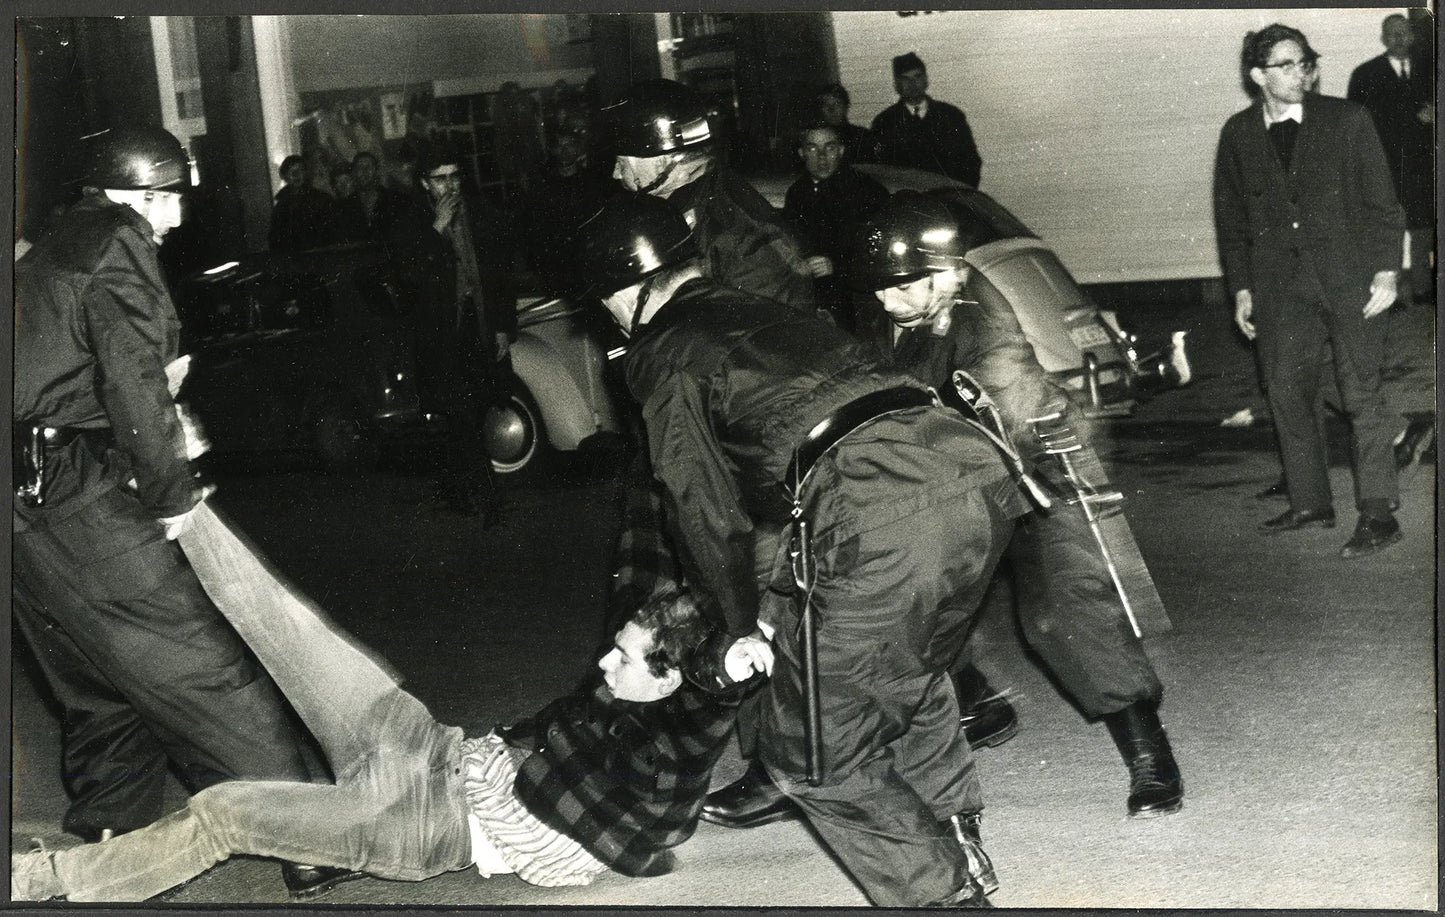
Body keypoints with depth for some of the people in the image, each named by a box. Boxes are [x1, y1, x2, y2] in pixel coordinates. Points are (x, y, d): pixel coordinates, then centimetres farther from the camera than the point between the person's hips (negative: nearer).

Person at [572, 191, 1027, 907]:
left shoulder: (662, 354, 12)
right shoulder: (765, 311, 34)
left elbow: (704, 503, 10)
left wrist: (739, 626, 24)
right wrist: (767, 600, 43)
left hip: (880, 525, -8)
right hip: (977, 470, 8)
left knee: (812, 754, 11)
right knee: (908, 678, 35)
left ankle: (941, 893, 14)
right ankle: (959, 846, 42)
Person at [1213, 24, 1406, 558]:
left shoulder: (1346, 120, 0)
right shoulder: (1238, 135, 6)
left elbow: (1381, 200, 0)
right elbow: (1230, 218, 12)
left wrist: (1386, 271, -7)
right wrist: (1241, 289, 8)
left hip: (1348, 277, -3)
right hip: (1279, 284, 3)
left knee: (1361, 395, -5)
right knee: (1286, 392, 6)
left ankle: (1377, 514, -1)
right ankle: (1309, 502, 19)